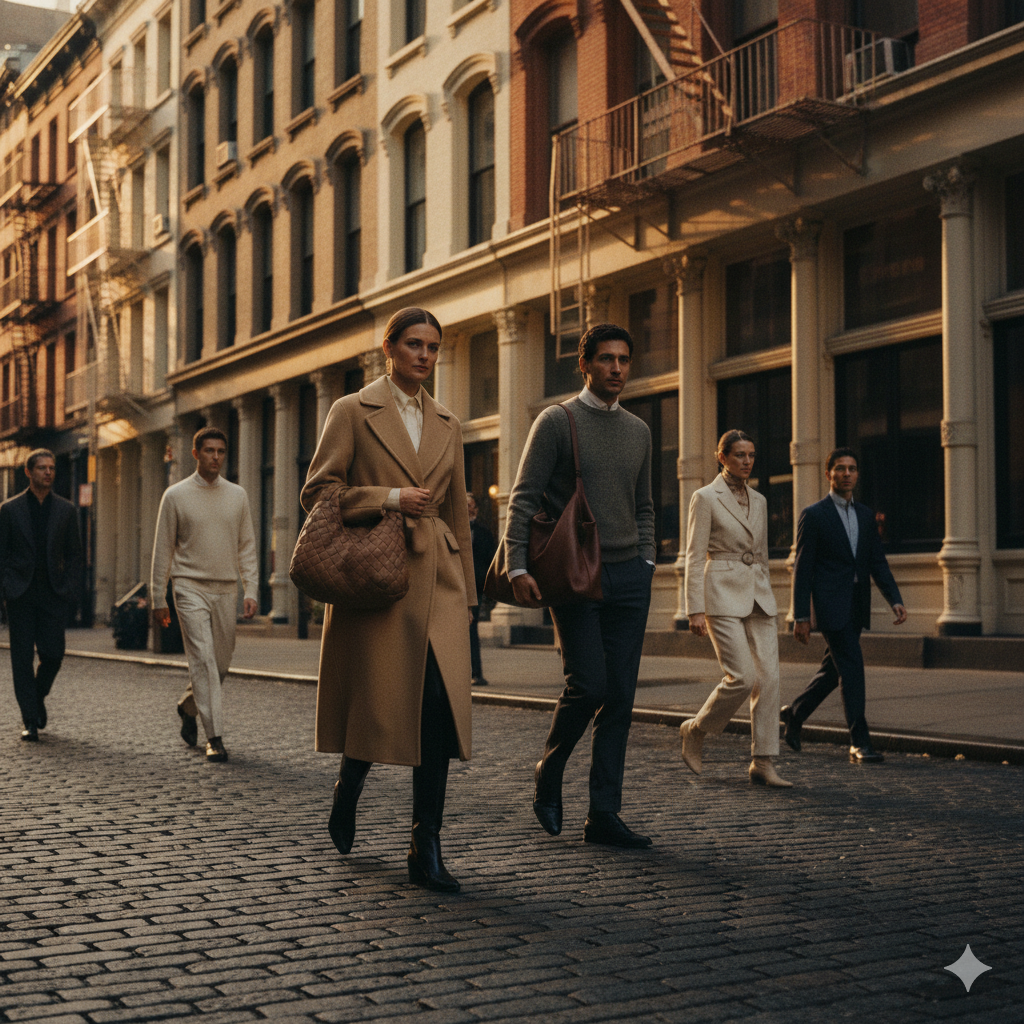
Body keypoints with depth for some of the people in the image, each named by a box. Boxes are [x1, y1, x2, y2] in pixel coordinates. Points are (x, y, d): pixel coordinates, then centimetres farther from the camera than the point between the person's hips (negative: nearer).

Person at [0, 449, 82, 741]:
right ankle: (29, 720, 6)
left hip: (54, 593, 1)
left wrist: (70, 588, 0)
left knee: (53, 654, -4)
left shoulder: (66, 510, 8)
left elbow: (74, 553, 11)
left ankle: (38, 697, 26)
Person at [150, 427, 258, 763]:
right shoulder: (175, 496, 0)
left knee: (221, 662, 8)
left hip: (226, 589, 4)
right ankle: (215, 737, -12)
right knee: (203, 659, -13)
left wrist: (251, 591, 0)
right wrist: (158, 600, 1)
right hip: (190, 587, -3)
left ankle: (188, 707, 36)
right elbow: (162, 550, 3)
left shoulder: (237, 495, 8)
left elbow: (247, 546, 10)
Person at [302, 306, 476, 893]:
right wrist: (390, 499, -13)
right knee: (377, 704, -1)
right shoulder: (354, 412, 3)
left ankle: (427, 850, -3)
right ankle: (348, 788, 32)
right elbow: (318, 491, -3)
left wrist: (466, 591, 15)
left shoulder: (448, 426, 16)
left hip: (435, 580, 4)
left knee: (440, 703, -8)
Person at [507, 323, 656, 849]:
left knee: (620, 696, 2)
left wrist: (646, 561, 11)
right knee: (588, 686, -13)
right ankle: (547, 775, 15)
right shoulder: (556, 422, -1)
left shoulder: (638, 430, 16)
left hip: (629, 575, 5)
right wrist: (517, 567, -16)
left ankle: (603, 815, 7)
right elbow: (523, 498, -6)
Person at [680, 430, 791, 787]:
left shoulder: (759, 501, 14)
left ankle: (763, 763, 1)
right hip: (722, 596, -6)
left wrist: (766, 598, 19)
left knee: (769, 677, -3)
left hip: (758, 596, 6)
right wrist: (695, 610, -14)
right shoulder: (705, 497, -4)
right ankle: (695, 729, 10)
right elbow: (694, 557, -8)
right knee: (742, 677, -15)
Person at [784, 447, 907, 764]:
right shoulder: (813, 515, -4)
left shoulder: (865, 514, 14)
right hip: (831, 604, -7)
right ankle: (860, 743, -8)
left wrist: (895, 600, 0)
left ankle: (794, 713, 33)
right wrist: (801, 617, -11)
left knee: (834, 669, 14)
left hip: (856, 606, 7)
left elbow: (877, 562, 13)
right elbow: (802, 568, -7)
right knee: (851, 668, -12)